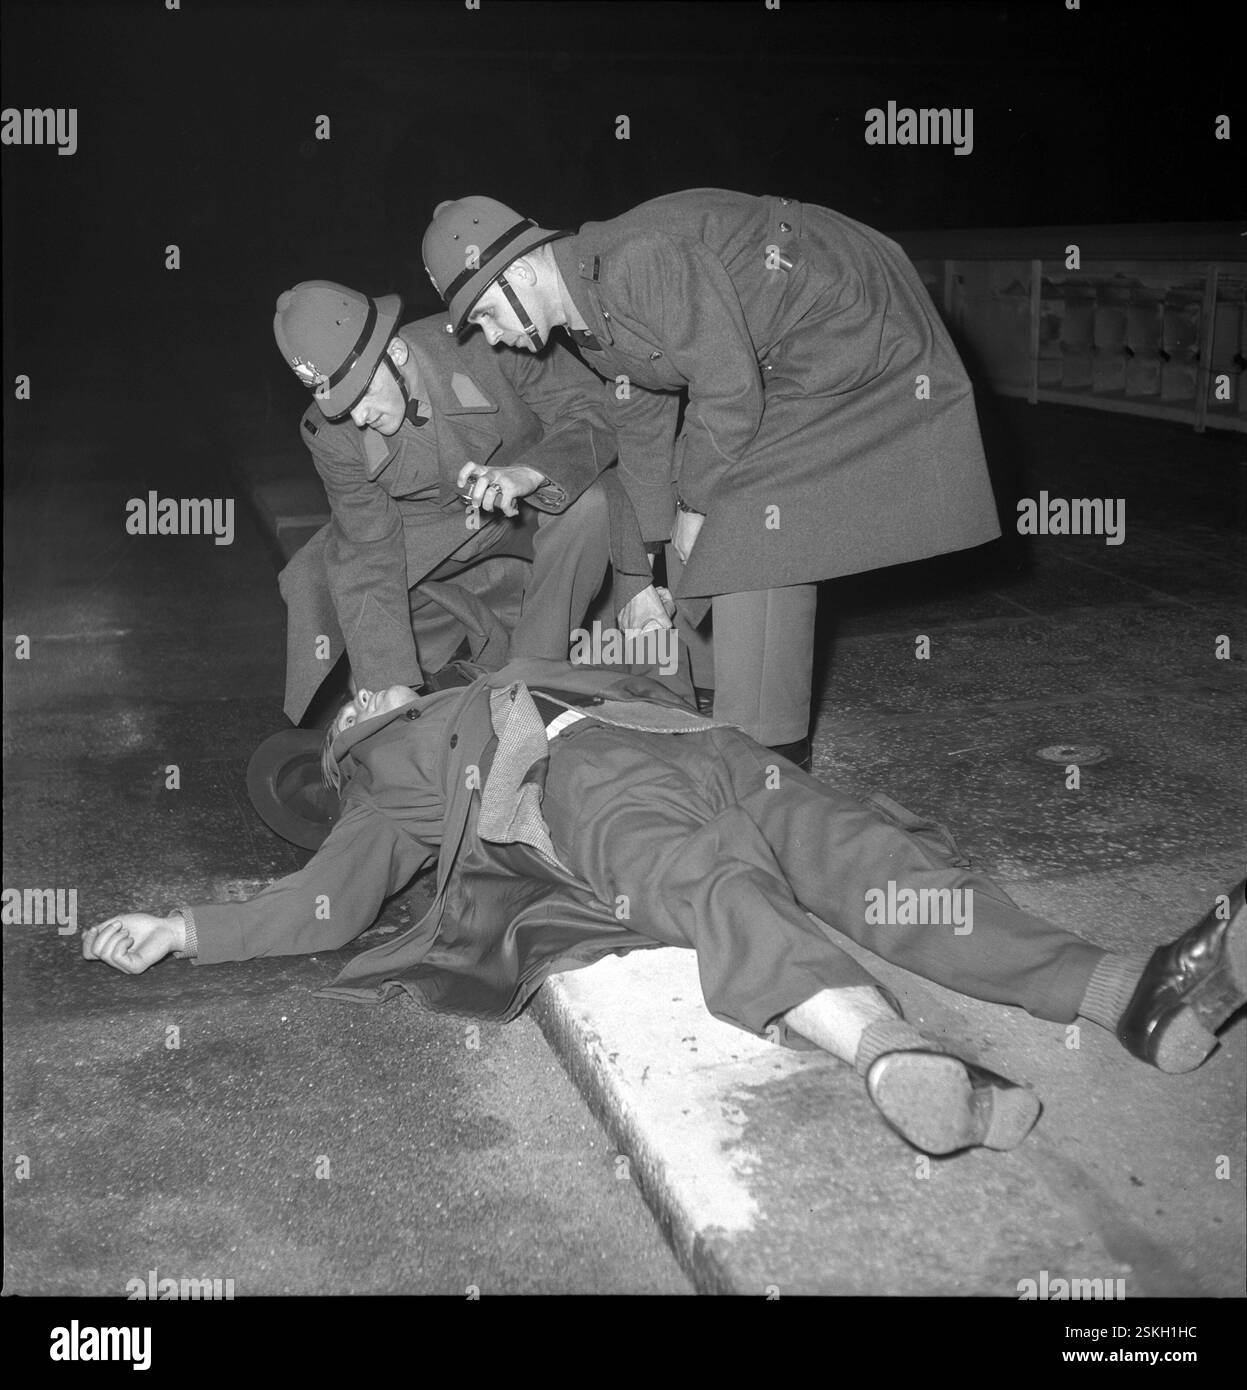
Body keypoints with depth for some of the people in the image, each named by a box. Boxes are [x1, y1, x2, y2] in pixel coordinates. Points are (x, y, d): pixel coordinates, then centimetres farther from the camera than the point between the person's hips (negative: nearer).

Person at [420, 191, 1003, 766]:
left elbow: (731, 392, -29)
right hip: (774, 357, 10)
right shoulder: (589, 321, 1)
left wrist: (694, 503, -15)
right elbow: (642, 426, 10)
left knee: (753, 521, -16)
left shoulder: (639, 260, -30)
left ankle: (769, 750, -8)